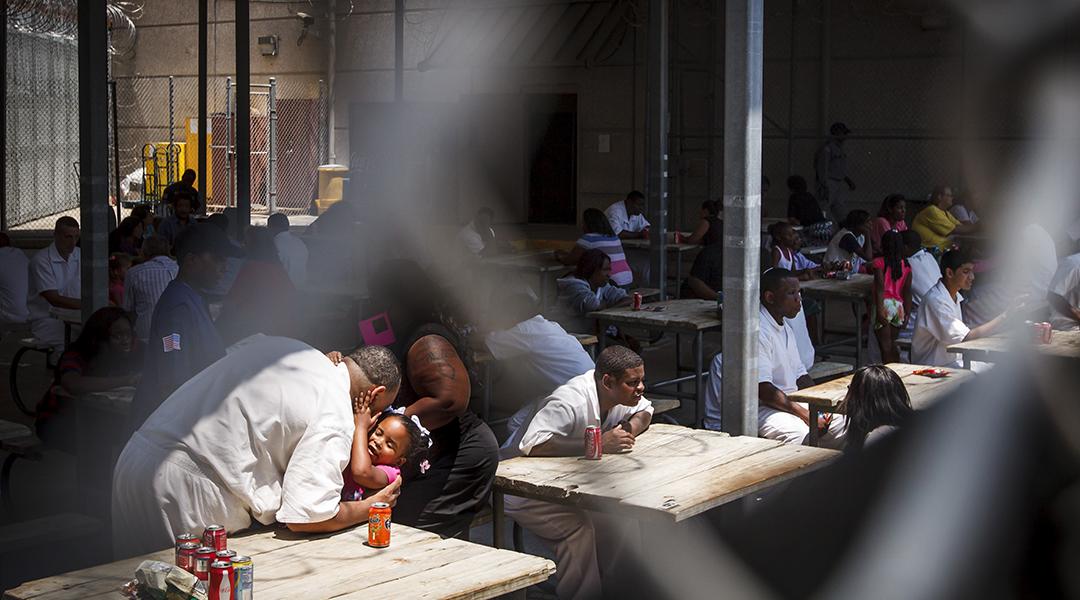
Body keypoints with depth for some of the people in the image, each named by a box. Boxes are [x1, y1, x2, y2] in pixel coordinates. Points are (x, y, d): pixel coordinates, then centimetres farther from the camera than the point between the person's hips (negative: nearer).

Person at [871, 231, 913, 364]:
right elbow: (907, 291, 5)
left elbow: (880, 287, -14)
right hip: (899, 305, 5)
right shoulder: (906, 265, 7)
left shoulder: (879, 262, -5)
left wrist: (879, 310, -18)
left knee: (885, 346, -2)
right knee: (892, 344, 18)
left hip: (885, 304, -5)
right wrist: (907, 313, 8)